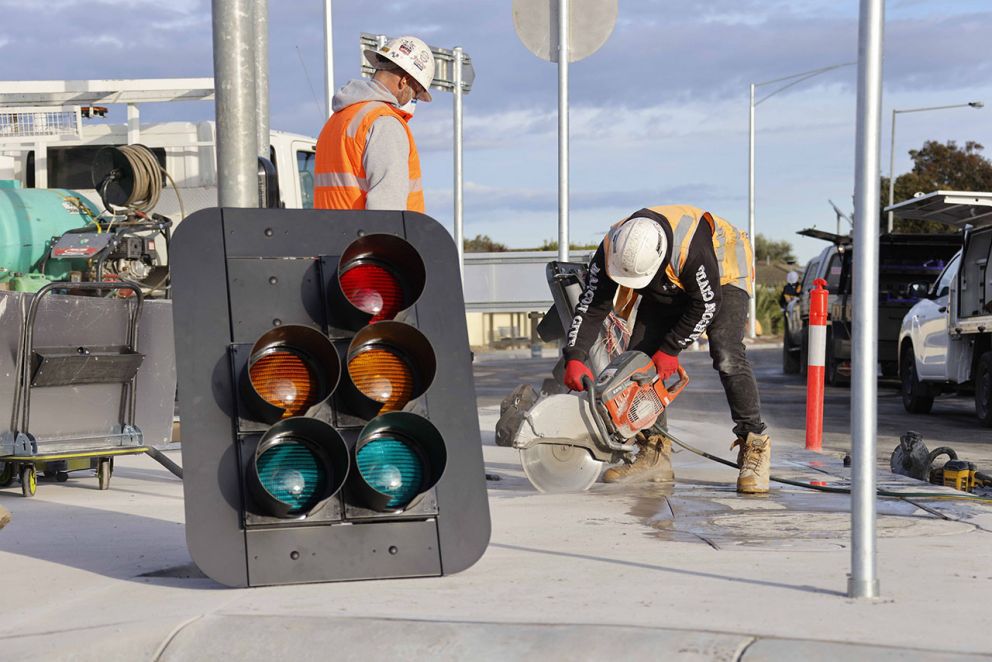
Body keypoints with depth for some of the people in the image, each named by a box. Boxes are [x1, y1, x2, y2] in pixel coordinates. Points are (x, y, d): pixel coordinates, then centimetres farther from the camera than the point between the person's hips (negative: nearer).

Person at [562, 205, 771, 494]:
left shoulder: (692, 244, -43)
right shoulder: (611, 249, -27)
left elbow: (706, 305, -30)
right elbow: (591, 306, -21)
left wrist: (670, 350, -24)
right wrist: (574, 358, -30)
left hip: (724, 273, -6)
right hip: (669, 285, 6)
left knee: (727, 358, -25)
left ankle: (754, 450, -20)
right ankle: (655, 454, 3)